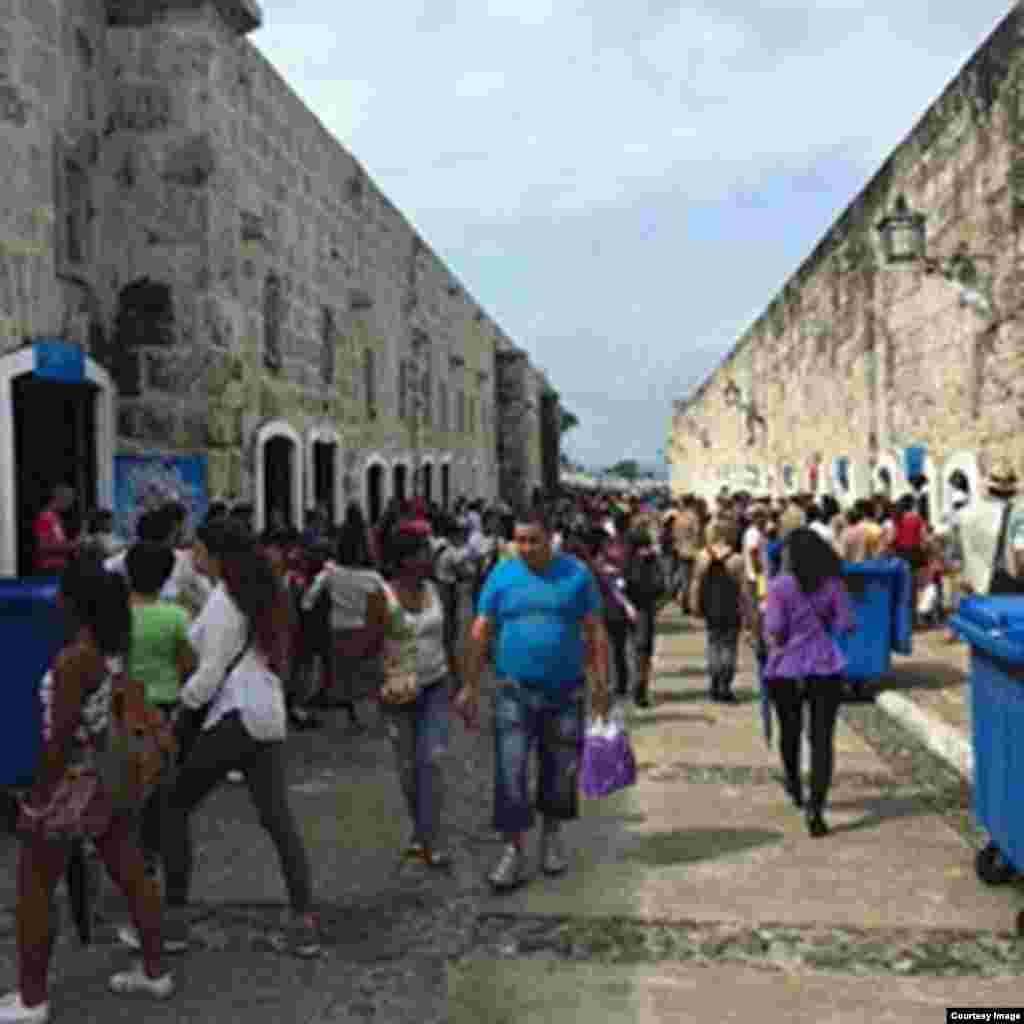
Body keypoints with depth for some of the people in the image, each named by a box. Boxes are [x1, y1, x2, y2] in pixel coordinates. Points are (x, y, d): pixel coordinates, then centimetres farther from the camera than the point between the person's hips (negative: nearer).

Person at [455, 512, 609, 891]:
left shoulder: (575, 574, -2)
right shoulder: (502, 575, -1)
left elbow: (595, 632, 1)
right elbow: (479, 634, 0)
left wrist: (601, 682, -4)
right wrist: (469, 686, -3)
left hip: (565, 691, 1)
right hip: (515, 692, 0)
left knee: (560, 769, 12)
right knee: (510, 771, -5)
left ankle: (552, 835, 35)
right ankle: (514, 850, 5)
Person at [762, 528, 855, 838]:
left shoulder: (780, 585, -9)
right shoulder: (833, 583, -1)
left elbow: (774, 630, -15)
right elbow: (845, 624, -1)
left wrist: (773, 643, 6)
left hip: (786, 669, 0)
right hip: (824, 668, 1)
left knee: (790, 731, 21)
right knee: (822, 739, 1)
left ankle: (793, 783, 43)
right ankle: (815, 808, -9)